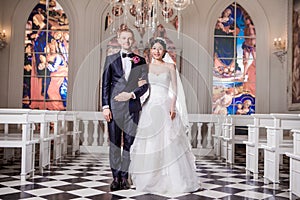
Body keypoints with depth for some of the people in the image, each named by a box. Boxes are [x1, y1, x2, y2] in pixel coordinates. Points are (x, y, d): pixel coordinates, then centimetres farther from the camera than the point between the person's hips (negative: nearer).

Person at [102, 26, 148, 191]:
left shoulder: (141, 61, 9)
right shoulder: (111, 59, 9)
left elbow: (144, 85, 4)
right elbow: (105, 84, 4)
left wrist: (131, 94, -13)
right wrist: (105, 106, -4)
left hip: (132, 106, 1)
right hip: (114, 106, 0)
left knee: (129, 143, 3)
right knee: (114, 143, 3)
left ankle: (124, 177, 12)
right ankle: (116, 177, 11)